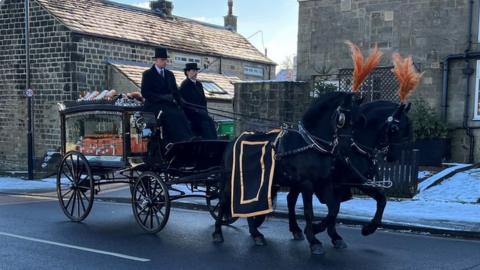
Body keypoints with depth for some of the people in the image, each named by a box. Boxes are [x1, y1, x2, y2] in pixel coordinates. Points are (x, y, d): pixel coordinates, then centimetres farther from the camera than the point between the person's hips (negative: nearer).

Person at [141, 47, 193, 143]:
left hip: (169, 105, 4)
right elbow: (145, 93, -5)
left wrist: (179, 102, -4)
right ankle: (181, 142, -40)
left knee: (181, 114, -29)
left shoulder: (170, 74, 21)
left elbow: (175, 91, 17)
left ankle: (187, 141, -40)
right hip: (154, 106, -4)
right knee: (172, 116, -34)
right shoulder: (148, 74, 5)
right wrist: (162, 97, -16)